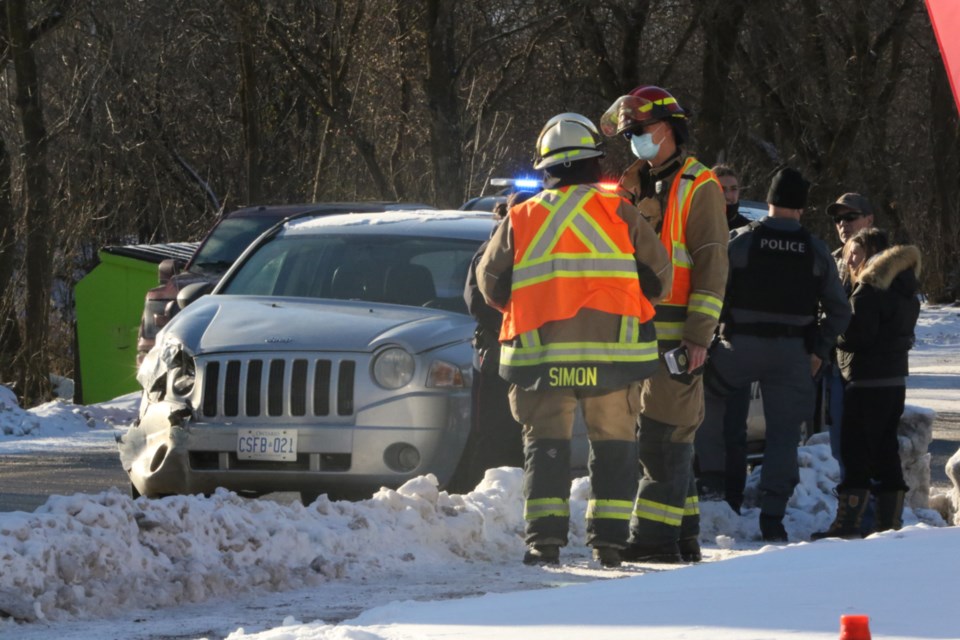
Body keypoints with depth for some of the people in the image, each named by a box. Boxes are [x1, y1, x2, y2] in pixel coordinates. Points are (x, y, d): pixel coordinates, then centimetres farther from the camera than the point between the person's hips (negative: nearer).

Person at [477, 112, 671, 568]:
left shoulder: (521, 219, 6)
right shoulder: (619, 213, 2)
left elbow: (490, 282, 9)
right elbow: (657, 275, 4)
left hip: (541, 356, 0)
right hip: (612, 354, 0)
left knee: (545, 445, 5)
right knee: (613, 445, 10)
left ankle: (544, 538, -7)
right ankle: (609, 539, 4)